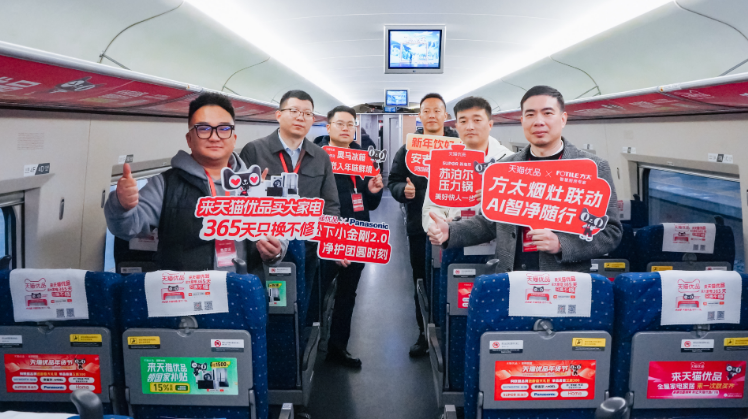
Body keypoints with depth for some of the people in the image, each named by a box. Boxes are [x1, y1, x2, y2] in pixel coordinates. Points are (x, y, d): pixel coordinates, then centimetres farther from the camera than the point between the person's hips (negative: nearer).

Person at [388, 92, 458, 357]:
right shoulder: (408, 148, 7)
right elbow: (393, 181, 8)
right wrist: (403, 190, -14)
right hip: (420, 227, 2)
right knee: (422, 282, 11)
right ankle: (425, 333, 25)